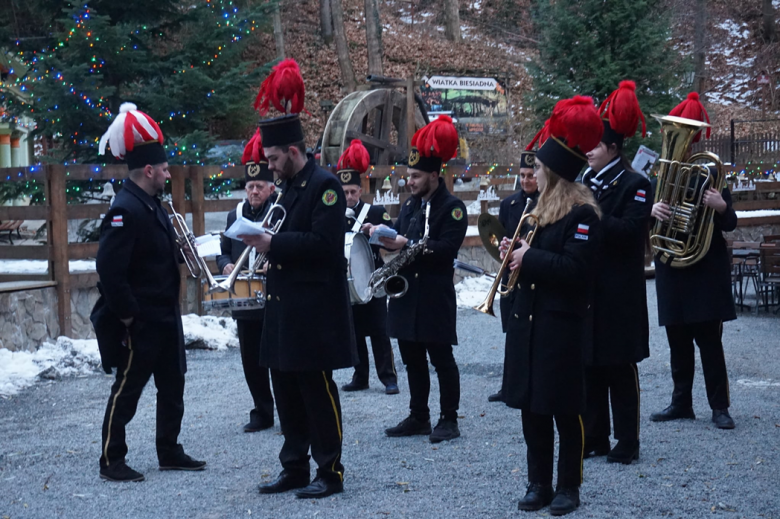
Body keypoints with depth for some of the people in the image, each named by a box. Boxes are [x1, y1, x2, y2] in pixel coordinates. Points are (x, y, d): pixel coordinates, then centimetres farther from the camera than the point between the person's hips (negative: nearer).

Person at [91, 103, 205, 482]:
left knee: (172, 387, 15)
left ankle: (169, 453, 26)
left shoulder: (152, 205, 12)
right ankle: (111, 461, 9)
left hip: (164, 318, 10)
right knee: (126, 392, 0)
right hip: (139, 323, -10)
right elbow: (109, 269, -25)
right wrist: (127, 314, -21)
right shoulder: (125, 210, -20)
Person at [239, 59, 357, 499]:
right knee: (286, 388, 12)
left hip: (314, 308, -9)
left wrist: (274, 244, -23)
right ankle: (295, 468, 21)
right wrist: (263, 239, 3)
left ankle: (331, 472, 6)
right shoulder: (287, 186, 15)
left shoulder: (325, 186, -13)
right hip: (285, 305, 9)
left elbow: (324, 243, -22)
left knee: (317, 389, -3)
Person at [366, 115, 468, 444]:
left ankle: (449, 419, 7)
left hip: (434, 297, -8)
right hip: (407, 293, 8)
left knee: (441, 358, -1)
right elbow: (401, 239, 16)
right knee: (412, 358, 12)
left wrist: (408, 244, -25)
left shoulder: (452, 207, -9)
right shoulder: (411, 204, 14)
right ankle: (418, 417, 21)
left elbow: (446, 248, -20)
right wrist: (383, 234, -4)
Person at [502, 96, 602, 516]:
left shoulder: (582, 214, -13)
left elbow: (575, 269, -22)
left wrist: (530, 258, -18)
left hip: (561, 327, -8)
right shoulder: (541, 209, 15)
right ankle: (539, 484, 17)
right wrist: (517, 254, 2)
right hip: (528, 321, 8)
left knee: (564, 410, 0)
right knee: (532, 408, 9)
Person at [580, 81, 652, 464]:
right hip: (586, 292, 7)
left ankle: (627, 443, 7)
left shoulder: (635, 185, -7)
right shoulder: (586, 182, 13)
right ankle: (594, 438, 18)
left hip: (618, 296, -6)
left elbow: (630, 230, -21)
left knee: (620, 370, 0)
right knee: (590, 366, 10)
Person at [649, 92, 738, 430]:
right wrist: (651, 211, -25)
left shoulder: (709, 174, -3)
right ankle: (681, 403, 18)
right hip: (671, 270, 3)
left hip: (706, 270, -3)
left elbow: (730, 224, -4)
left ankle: (720, 406, 2)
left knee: (709, 341, -3)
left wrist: (721, 207, -26)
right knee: (678, 342, 9)